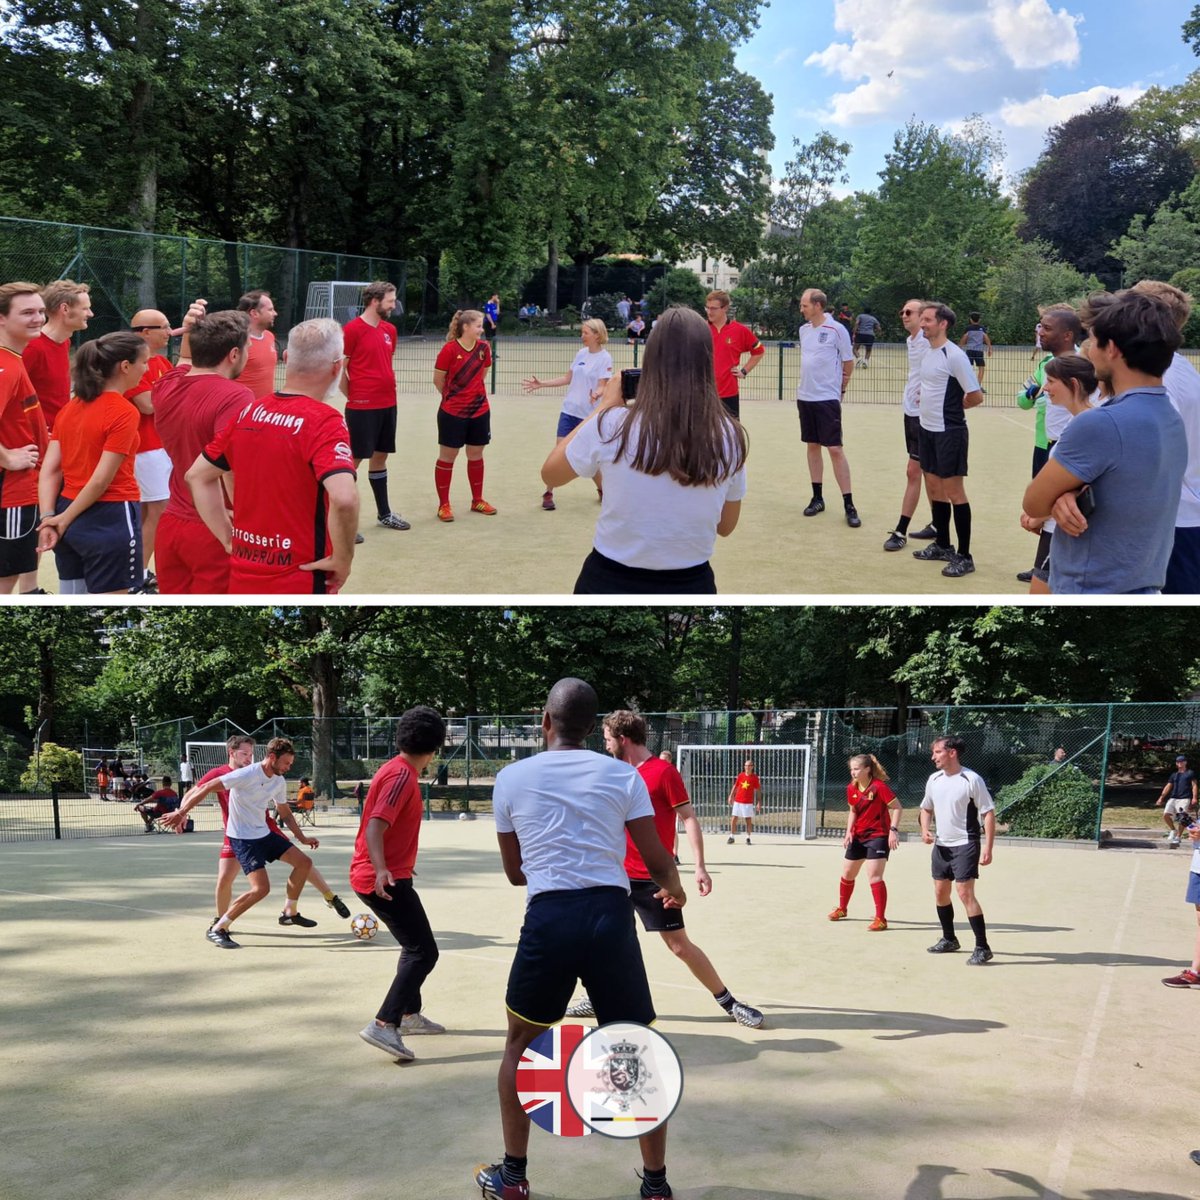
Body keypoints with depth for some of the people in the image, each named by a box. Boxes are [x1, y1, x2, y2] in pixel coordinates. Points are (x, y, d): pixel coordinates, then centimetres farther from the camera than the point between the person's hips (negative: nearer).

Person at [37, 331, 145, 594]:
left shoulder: (70, 408, 8)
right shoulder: (124, 412, -15)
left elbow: (49, 470, 2)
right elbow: (101, 480, -17)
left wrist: (48, 518, -4)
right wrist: (65, 520, -8)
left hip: (70, 518, 8)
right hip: (110, 520, -8)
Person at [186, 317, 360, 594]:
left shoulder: (248, 413, 3)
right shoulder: (325, 421, -16)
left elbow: (197, 476, 12)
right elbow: (344, 498, -32)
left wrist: (229, 539, 10)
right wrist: (342, 560, -18)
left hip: (243, 576, 6)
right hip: (300, 581, -6)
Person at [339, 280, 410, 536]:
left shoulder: (389, 330, 10)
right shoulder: (352, 329, -11)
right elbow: (338, 369, -8)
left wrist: (387, 388, 13)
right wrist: (353, 396, -1)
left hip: (387, 404, 7)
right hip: (362, 408, -7)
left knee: (380, 457, 16)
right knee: (354, 460, -5)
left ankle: (384, 513, 26)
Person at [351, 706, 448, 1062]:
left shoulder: (397, 770, 12)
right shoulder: (402, 775, -17)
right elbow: (375, 826, -27)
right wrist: (381, 870, -39)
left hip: (382, 874, 10)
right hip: (385, 879, -10)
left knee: (415, 945, 24)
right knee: (424, 951, -13)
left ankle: (410, 1014, 35)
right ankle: (384, 1025, -21)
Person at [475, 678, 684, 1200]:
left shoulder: (512, 777, 9)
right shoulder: (622, 774, 6)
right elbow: (657, 862, 5)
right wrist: (673, 888, 28)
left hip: (549, 919, 0)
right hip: (610, 916, 0)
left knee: (520, 1043, 22)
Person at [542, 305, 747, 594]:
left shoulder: (613, 424, -16)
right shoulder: (729, 436, -10)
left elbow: (550, 475, 2)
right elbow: (725, 526, 6)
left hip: (608, 582, -1)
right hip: (691, 585, 1)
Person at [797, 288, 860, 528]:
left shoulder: (836, 330, -10)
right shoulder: (804, 330, 9)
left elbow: (849, 364, -2)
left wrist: (840, 388, 4)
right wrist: (806, 386, 13)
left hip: (827, 399, -6)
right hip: (805, 397, 6)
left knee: (835, 449, -7)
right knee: (812, 446, 10)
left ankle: (848, 504, -4)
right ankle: (817, 498, 18)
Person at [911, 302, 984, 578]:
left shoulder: (954, 355, -16)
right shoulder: (927, 352, 9)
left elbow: (976, 396, -15)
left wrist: (954, 408, -1)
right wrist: (928, 405, 9)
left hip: (949, 432, -9)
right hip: (927, 429, 9)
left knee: (954, 492, -4)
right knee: (934, 489, 15)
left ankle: (964, 556, 2)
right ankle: (942, 546, 27)